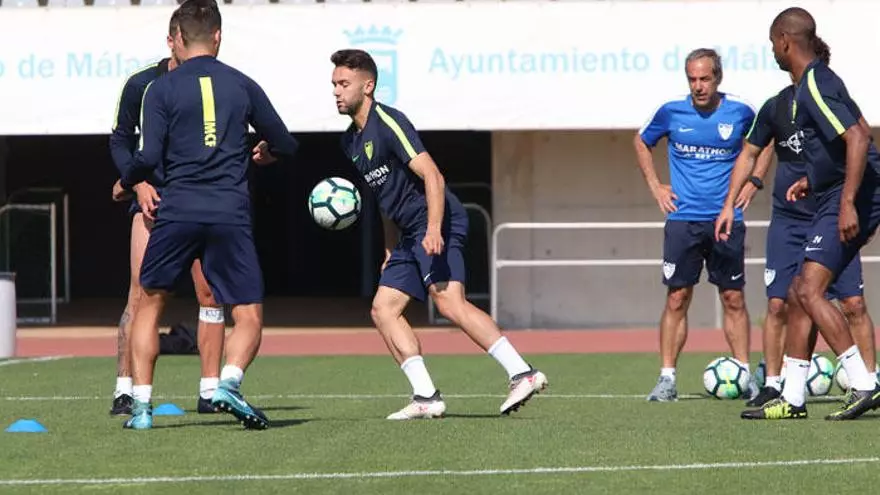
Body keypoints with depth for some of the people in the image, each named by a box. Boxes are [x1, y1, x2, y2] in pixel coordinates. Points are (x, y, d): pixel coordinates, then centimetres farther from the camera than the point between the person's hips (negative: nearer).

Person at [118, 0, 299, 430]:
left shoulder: (161, 89, 2)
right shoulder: (242, 86, 9)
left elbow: (148, 157, -6)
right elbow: (287, 146, 17)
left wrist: (126, 183, 15)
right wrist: (266, 154, 40)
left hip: (177, 213, 0)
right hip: (231, 214, 0)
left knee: (150, 302, 17)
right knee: (249, 317, 6)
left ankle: (141, 404, 9)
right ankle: (228, 383, -21)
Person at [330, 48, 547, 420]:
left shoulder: (387, 122, -11)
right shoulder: (351, 141, 18)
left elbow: (432, 176, -20)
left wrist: (434, 229, -30)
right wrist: (391, 251, 26)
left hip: (438, 223, -10)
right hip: (410, 235, 10)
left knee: (449, 302, -24)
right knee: (383, 309, 2)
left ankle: (523, 374, -26)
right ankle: (426, 398, -3)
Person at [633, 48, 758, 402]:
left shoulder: (740, 114, -1)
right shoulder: (672, 113, 0)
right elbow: (641, 142, 19)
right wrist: (655, 187, 10)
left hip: (727, 220, 0)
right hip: (683, 220, 0)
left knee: (733, 298, 3)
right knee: (677, 299, -2)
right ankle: (667, 378, 0)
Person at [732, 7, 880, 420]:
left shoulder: (815, 85, -15)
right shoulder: (811, 83, 17)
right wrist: (812, 180, 25)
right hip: (835, 199, 11)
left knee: (809, 291, -17)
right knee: (798, 296, 11)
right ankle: (792, 399, 16)